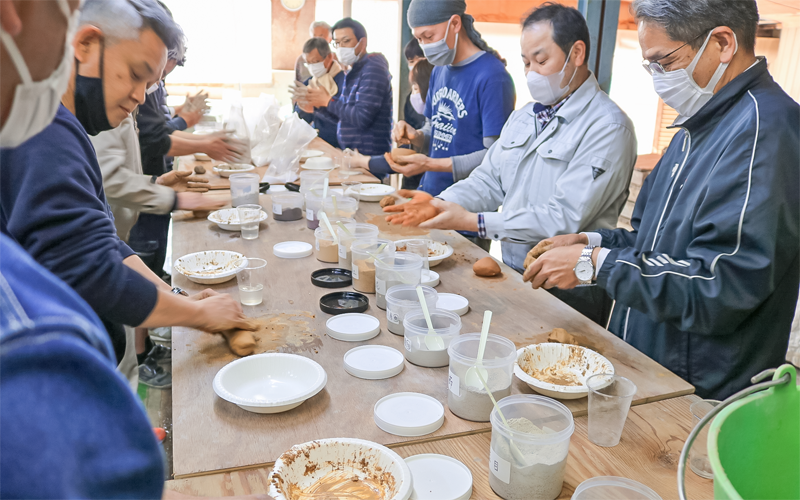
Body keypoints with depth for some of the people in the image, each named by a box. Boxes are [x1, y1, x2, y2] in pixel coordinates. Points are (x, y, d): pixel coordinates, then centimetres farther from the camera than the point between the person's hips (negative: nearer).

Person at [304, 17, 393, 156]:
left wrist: (328, 101, -11)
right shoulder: (352, 71, 15)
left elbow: (362, 117, -23)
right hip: (350, 154, 8)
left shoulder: (373, 68, -13)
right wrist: (318, 105, 2)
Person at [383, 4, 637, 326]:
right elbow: (489, 180, 11)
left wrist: (472, 221, -22)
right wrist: (439, 205, -9)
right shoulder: (522, 117, 13)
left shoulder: (608, 127, -15)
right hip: (511, 274, 6)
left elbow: (565, 218, -22)